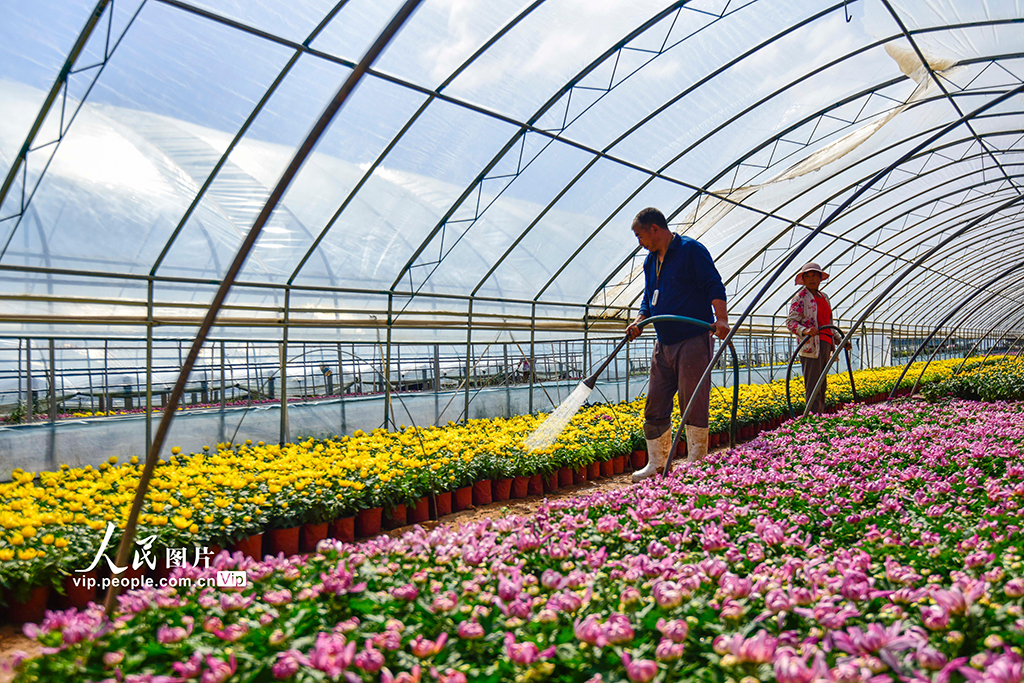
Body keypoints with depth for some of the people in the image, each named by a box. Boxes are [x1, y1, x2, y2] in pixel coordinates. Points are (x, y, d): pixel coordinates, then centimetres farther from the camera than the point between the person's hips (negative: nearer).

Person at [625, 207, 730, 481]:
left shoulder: (691, 250, -5)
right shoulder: (650, 261, 18)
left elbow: (714, 286, -12)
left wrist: (721, 318, -26)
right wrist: (638, 322, 4)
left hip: (694, 340, -8)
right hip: (664, 344, 8)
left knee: (693, 406, -5)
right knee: (655, 405, 7)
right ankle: (658, 463, 17)